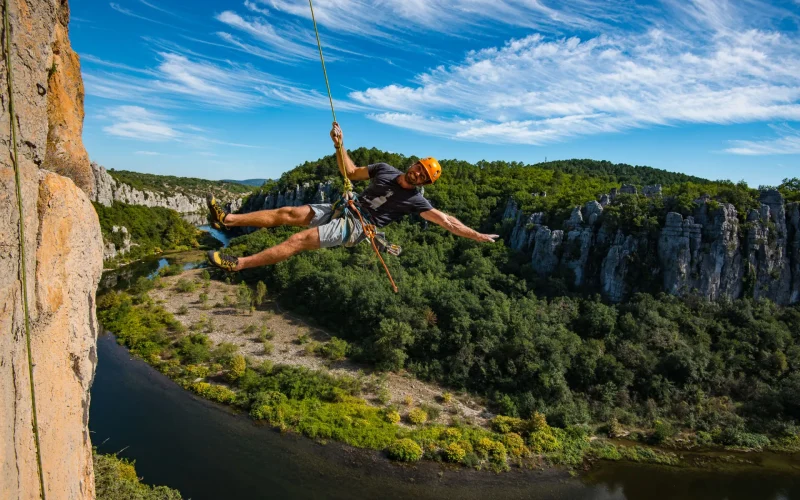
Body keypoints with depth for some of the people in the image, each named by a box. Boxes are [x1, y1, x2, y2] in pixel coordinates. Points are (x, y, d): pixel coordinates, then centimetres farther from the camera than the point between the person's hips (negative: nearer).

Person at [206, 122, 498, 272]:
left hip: (356, 227, -6)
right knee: (289, 213, -5)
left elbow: (445, 221, -6)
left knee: (300, 240, -20)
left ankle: (238, 264, -19)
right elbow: (351, 173, 16)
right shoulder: (385, 170, 9)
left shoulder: (414, 199, -5)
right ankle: (227, 219, -3)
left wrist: (478, 236, -9)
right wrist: (339, 145, 3)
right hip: (343, 209, 6)